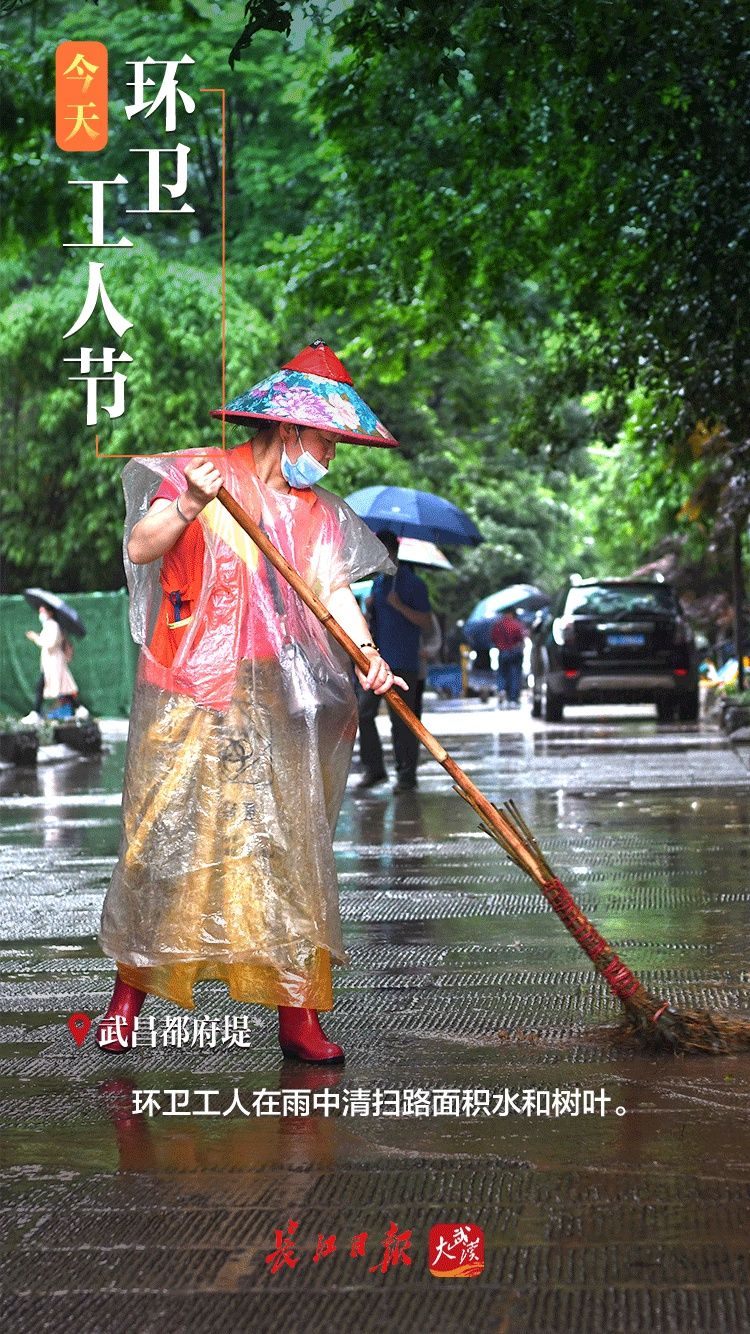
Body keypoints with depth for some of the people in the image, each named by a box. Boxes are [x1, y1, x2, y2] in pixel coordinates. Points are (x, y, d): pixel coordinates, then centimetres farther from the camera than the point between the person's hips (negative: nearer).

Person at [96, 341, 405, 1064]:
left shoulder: (318, 510, 12)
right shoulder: (198, 471, -1)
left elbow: (335, 590, 1)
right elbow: (140, 548, -12)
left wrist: (366, 652, -17)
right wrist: (191, 506, -31)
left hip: (274, 703, 4)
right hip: (186, 694, -4)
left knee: (289, 844, -1)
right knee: (162, 838, 0)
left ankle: (297, 1014, 0)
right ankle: (129, 990, 14)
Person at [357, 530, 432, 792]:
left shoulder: (413, 584, -4)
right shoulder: (378, 583, 16)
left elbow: (427, 625, -8)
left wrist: (399, 606, -18)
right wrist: (369, 609, 3)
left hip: (403, 664, -6)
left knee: (401, 720, -4)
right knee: (364, 713, -1)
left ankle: (406, 775, 4)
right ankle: (373, 768, 9)